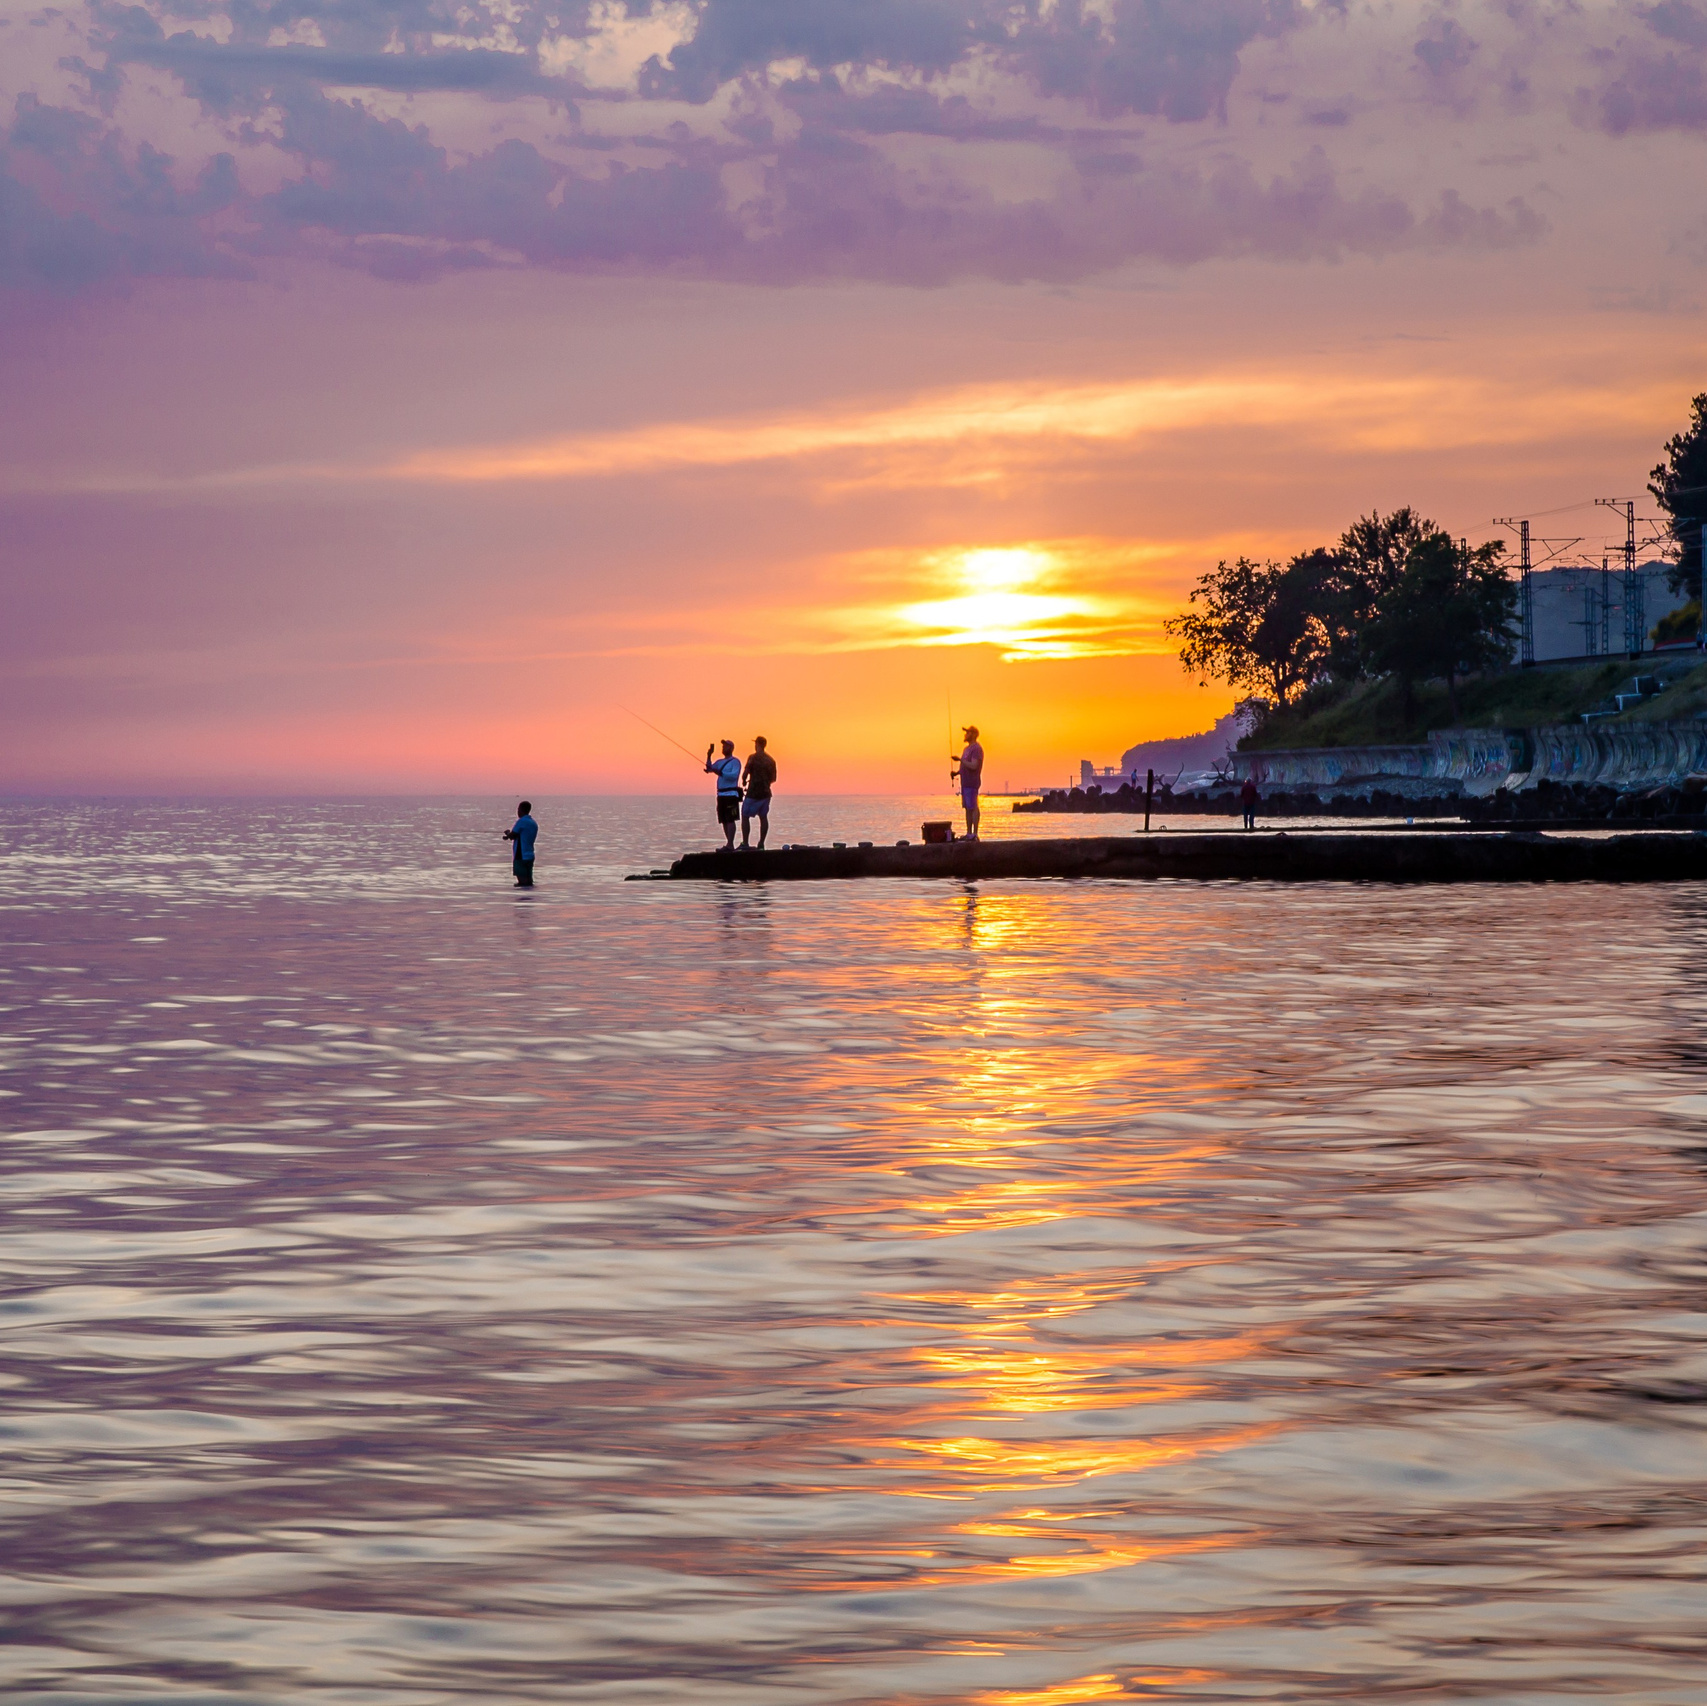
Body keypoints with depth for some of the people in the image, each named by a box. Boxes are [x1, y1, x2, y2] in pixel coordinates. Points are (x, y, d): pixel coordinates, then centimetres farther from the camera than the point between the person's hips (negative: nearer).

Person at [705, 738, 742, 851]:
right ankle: (730, 845, 10)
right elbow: (709, 769, 9)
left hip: (731, 794, -8)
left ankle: (729, 845, -18)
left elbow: (733, 776, -17)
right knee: (724, 821, 7)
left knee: (730, 820, -13)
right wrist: (708, 755, -1)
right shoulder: (720, 762, 20)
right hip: (721, 794, 8)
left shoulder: (735, 761, -3)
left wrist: (719, 772, -25)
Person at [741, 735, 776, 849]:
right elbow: (773, 779, 13)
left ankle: (745, 843, -7)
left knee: (745, 816, 0)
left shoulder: (753, 758, -11)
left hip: (754, 793, -6)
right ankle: (761, 843, 8)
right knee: (763, 817, 10)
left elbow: (745, 774, -14)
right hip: (765, 792, 6)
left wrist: (744, 780, 7)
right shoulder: (771, 760, 8)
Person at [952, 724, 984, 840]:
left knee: (973, 808, -10)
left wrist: (960, 760, -19)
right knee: (967, 808, 11)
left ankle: (975, 834, -11)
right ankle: (969, 833, 14)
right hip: (965, 783, 10)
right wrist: (957, 772, 10)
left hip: (972, 784, -10)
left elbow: (973, 766, -22)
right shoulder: (967, 748, 19)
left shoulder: (976, 749, -11)